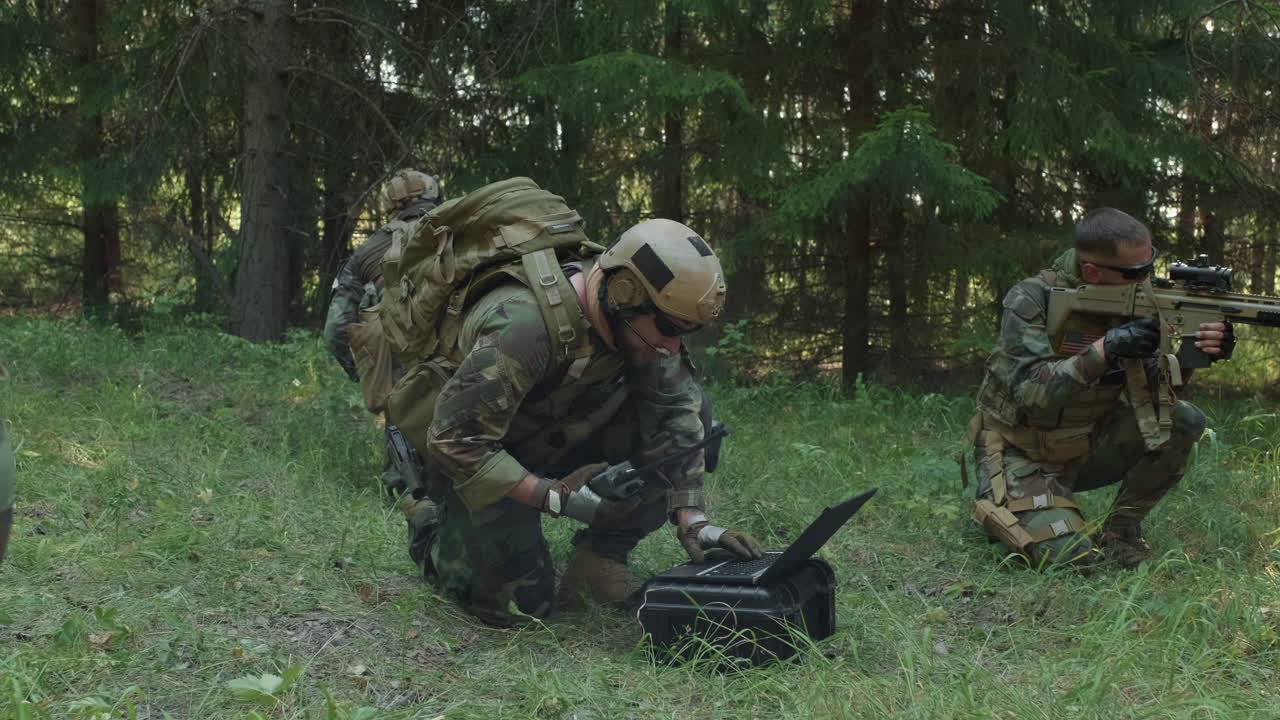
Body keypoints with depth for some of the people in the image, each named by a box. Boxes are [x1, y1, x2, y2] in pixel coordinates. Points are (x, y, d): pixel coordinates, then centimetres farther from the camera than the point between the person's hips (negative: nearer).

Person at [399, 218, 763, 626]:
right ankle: (431, 529, 15)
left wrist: (693, 521, -20)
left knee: (691, 413, -12)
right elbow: (453, 441, -33)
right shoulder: (522, 326, -37)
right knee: (520, 606, -12)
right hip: (479, 458, -6)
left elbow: (674, 412, -11)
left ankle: (601, 554, -1)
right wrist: (555, 498, -35)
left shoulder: (636, 316, -16)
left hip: (560, 437, 6)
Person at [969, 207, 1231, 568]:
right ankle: (997, 512, 8)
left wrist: (1198, 349, -29)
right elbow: (1031, 395, -32)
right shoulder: (1031, 301, -22)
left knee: (1183, 420, -16)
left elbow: (1153, 383, -9)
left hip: (1086, 446, 5)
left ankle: (1120, 531, 0)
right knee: (1073, 558, -24)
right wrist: (1104, 349, -42)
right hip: (1020, 455, -5)